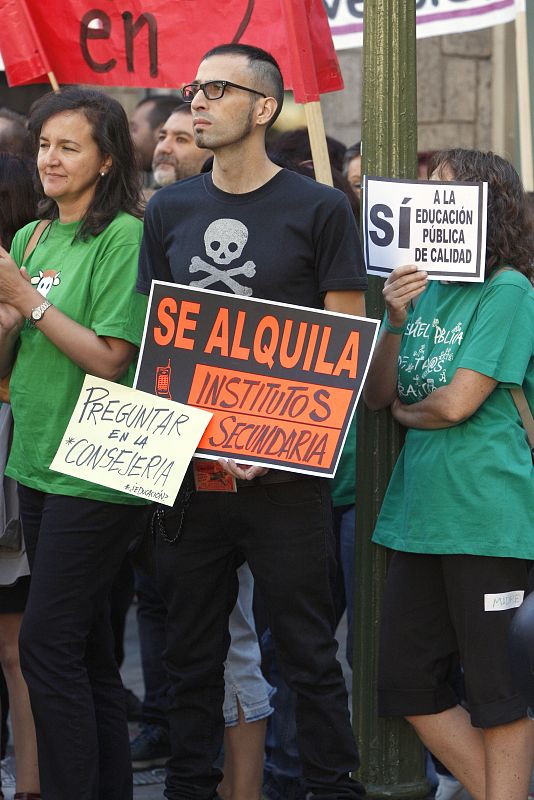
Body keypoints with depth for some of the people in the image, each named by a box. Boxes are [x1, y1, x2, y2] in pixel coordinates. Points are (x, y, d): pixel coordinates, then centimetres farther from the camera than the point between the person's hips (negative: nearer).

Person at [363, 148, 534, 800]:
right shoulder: (419, 286, 12)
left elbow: (458, 402, -14)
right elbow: (376, 397, 8)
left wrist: (405, 412, 5)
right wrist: (395, 322, -7)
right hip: (419, 510, 8)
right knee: (408, 686, 10)